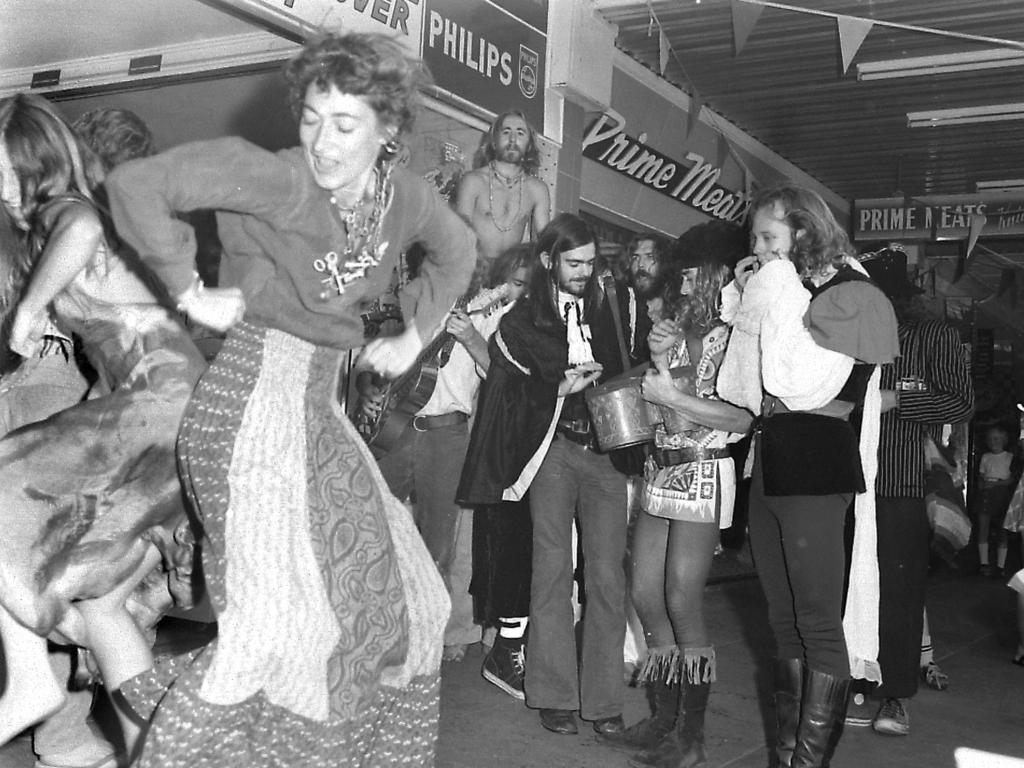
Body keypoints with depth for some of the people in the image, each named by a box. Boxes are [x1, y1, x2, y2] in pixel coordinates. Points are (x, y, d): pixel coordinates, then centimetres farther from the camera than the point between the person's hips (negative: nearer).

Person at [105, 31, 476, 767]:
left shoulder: (405, 193, 1)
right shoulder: (280, 181, -18)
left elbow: (458, 250, 23)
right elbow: (135, 183, -23)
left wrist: (415, 336, 17)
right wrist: (192, 293, -16)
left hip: (321, 405, 7)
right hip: (253, 399, -7)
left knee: (392, 591, 14)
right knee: (278, 616, -18)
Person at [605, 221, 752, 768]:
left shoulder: (734, 334, -9)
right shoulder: (675, 326, 13)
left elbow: (743, 419, -17)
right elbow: (651, 405, 11)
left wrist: (671, 395, -15)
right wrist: (658, 360, -6)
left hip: (703, 474, -7)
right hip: (660, 469, 7)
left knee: (682, 604, -6)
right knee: (646, 596, 8)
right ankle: (665, 717, 24)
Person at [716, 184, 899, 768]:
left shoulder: (850, 296, -9)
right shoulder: (786, 291, 14)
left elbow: (793, 382, -20)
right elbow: (746, 386, 13)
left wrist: (774, 296, -12)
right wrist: (743, 297, 8)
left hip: (816, 474, -8)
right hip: (771, 467, 8)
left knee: (817, 624, -3)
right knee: (786, 624, 12)